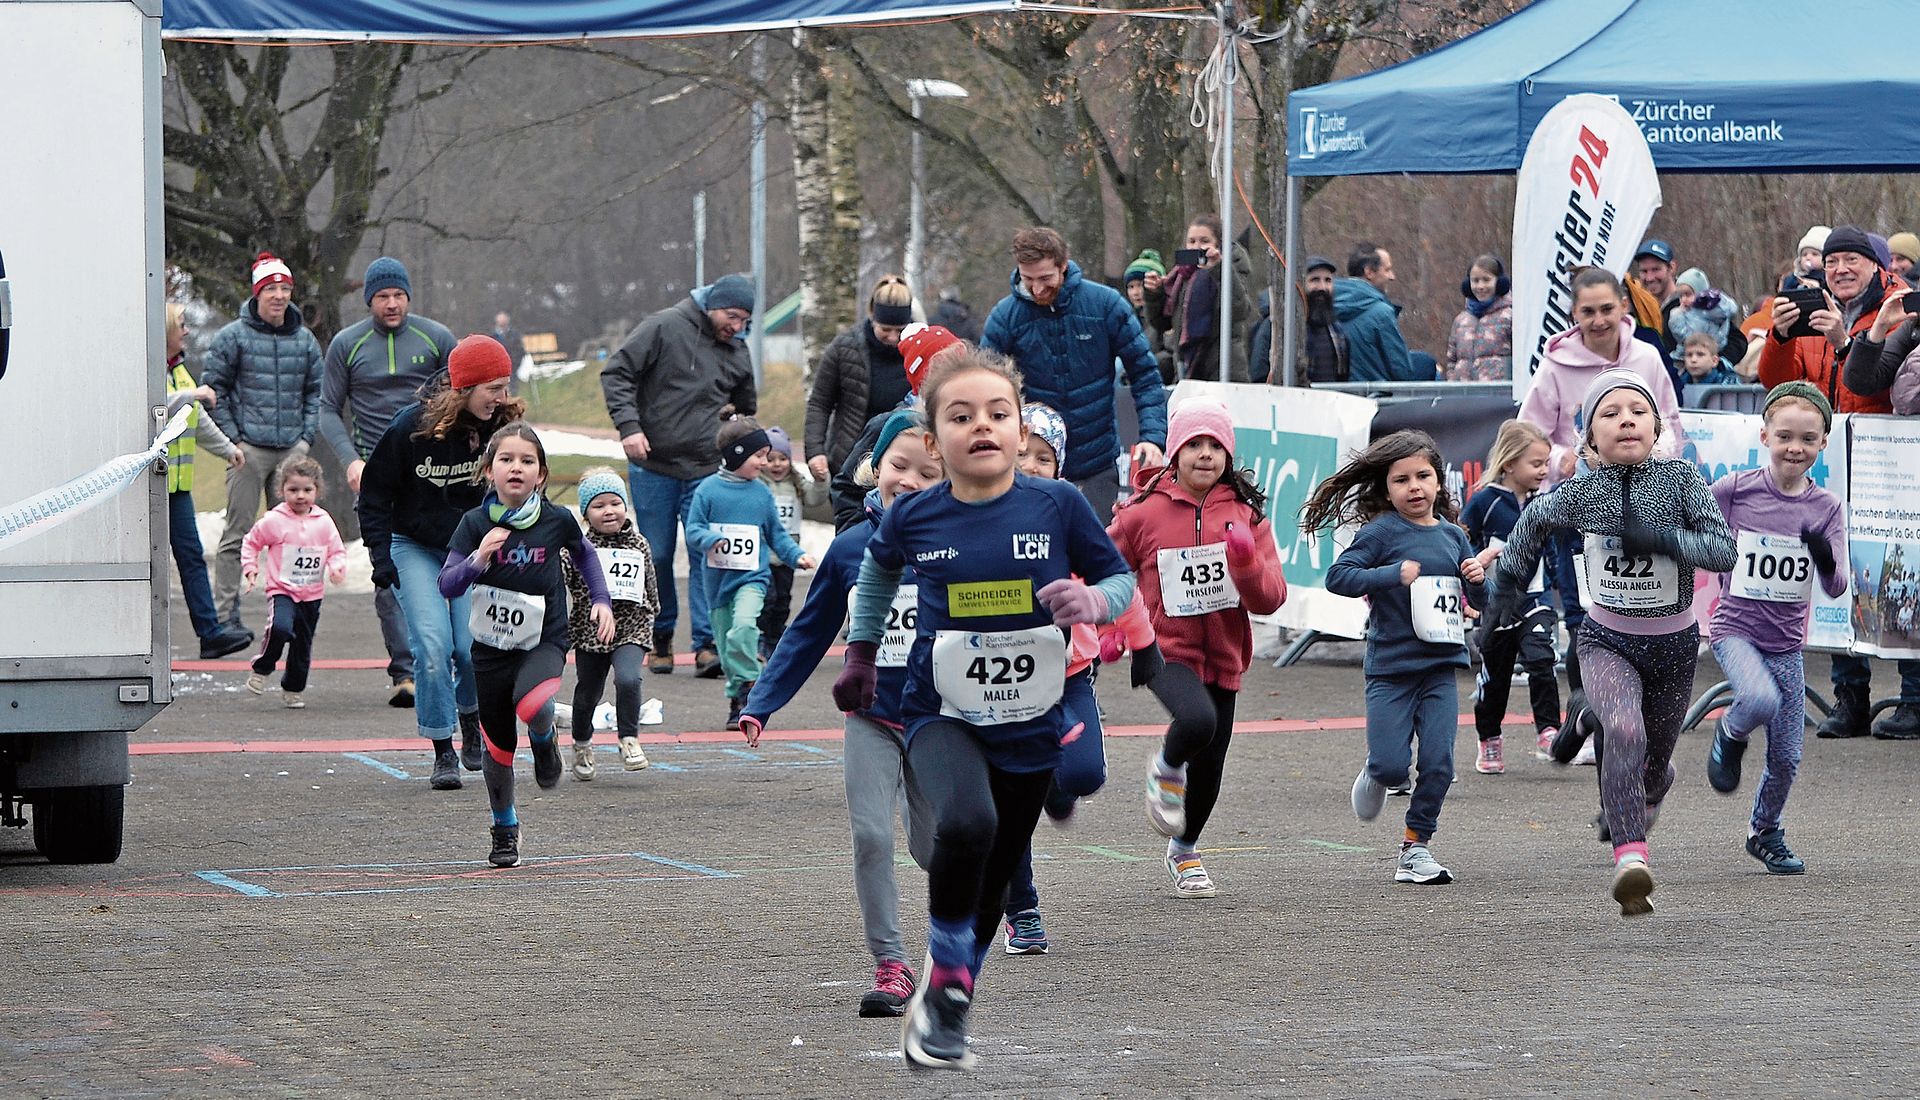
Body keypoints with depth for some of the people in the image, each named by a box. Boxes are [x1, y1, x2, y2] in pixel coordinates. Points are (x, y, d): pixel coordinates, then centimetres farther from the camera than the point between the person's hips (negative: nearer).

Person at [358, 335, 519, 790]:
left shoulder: (502, 427, -11)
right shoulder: (412, 426, -18)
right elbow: (374, 493, -7)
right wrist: (380, 557, -11)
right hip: (415, 548, -2)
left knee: (473, 646, -13)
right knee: (432, 646, -16)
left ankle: (470, 716, 20)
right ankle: (443, 752, -4)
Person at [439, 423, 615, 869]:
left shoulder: (557, 521, -6)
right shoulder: (475, 523, -8)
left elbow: (585, 553, 16)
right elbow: (447, 585, -11)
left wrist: (601, 600, 7)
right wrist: (479, 559, -28)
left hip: (543, 642, -1)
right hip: (491, 647, 1)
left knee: (534, 707, -33)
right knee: (497, 749, 8)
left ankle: (544, 740, 4)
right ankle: (505, 829, 32)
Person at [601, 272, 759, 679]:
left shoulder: (738, 352, 10)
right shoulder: (664, 328, -6)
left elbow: (746, 409, 27)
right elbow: (616, 372, -8)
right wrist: (628, 425, -18)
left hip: (706, 472, 3)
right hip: (653, 468, -3)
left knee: (707, 556, -8)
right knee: (656, 557, 5)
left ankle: (707, 644, -8)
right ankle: (660, 639, 19)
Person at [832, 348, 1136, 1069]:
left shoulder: (1059, 507, -11)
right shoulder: (915, 516, -8)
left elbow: (1121, 579, 2)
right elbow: (880, 568, 16)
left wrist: (1093, 602, -19)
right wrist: (860, 653, 17)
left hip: (1031, 725, 2)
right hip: (940, 715, -2)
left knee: (993, 880, 15)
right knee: (966, 824, -33)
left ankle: (945, 1007, 39)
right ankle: (945, 978, -12)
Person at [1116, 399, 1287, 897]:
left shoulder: (1247, 515, 0)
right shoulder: (1143, 513, -6)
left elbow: (1270, 599, -5)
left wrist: (1246, 562, -23)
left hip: (1222, 656, 4)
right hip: (1165, 648, -4)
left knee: (1209, 767, 11)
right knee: (1198, 720, -33)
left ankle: (1183, 852, 38)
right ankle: (1166, 770, 1)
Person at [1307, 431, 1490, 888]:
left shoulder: (1452, 535, 9)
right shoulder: (1381, 532, -6)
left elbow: (1479, 599, 18)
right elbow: (1337, 576, -13)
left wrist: (1478, 578, -5)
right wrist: (1394, 575, -20)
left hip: (1440, 667, 4)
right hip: (1391, 666, -4)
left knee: (1438, 763, -4)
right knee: (1392, 765, -9)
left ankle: (1416, 847, 10)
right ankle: (1375, 774, 27)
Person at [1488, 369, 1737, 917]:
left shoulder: (1681, 480, -14)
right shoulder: (1580, 493, -11)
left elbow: (1725, 550, -21)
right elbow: (1533, 521, 11)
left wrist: (1662, 538, -33)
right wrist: (1506, 585, 15)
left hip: (1674, 645, 2)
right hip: (1607, 641, -2)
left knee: (1655, 759, 20)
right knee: (1625, 733, -31)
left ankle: (1642, 801, 58)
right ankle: (1631, 858, -39)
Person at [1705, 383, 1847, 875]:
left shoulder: (1827, 508, -3)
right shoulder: (1735, 489, -9)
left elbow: (1835, 587, -8)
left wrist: (1825, 556, -27)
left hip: (1787, 642, 3)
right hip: (1736, 629, -3)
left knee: (1786, 758, 5)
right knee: (1761, 700, -33)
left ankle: (1765, 832, 32)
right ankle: (1730, 734, 2)